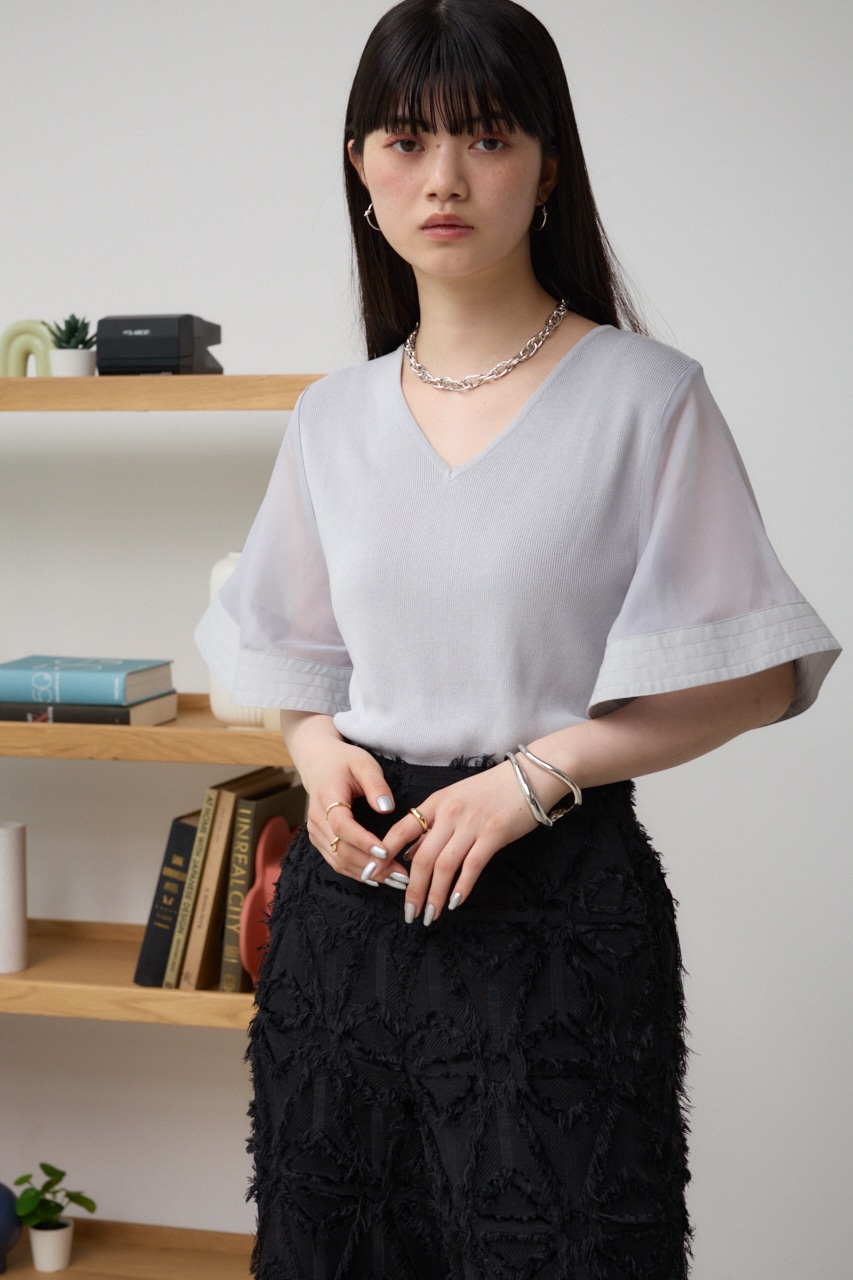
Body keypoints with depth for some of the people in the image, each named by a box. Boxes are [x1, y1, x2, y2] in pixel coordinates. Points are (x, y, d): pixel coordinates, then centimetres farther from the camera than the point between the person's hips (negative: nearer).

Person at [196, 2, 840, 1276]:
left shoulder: (645, 397, -6)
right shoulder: (334, 419, 8)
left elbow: (756, 678, -7)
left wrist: (539, 772, -15)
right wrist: (319, 748, -3)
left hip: (558, 897, -4)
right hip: (349, 888, 5)